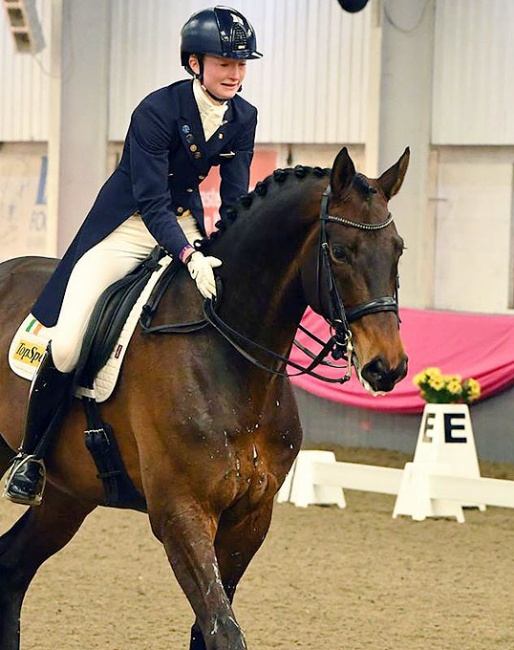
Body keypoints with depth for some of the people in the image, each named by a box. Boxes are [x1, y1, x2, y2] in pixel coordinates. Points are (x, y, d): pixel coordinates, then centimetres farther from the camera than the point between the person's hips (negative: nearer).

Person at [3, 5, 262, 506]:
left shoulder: (243, 118, -5)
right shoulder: (156, 112, -23)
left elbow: (234, 200, 1)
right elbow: (151, 202, -27)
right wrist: (190, 260, -39)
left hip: (184, 224, 6)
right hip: (126, 227, -6)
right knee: (67, 345, -17)